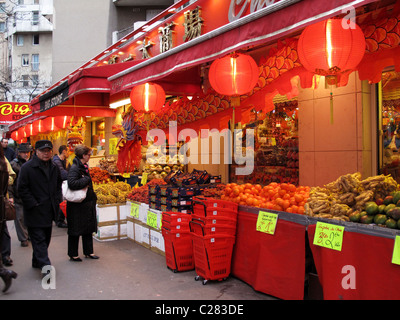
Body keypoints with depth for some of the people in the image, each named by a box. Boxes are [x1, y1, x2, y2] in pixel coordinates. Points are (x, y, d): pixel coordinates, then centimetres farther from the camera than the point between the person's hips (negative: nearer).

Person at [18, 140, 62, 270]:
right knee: (39, 239, -7)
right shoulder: (27, 167, -10)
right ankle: (45, 266, -9)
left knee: (45, 238, 15)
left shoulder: (54, 168, 11)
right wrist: (33, 204, -15)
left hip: (49, 211, 7)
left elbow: (58, 185, 22)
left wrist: (57, 201, 9)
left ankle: (37, 262, 31)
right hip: (34, 213, -7)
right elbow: (22, 189, -12)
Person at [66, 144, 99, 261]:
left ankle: (88, 252, 27)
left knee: (88, 228, 15)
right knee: (75, 231, 3)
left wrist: (92, 197, 14)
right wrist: (86, 180, -21)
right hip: (77, 205, -9)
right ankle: (73, 255, 16)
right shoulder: (74, 168, -18)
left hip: (87, 203, 9)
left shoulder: (84, 166, 10)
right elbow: (72, 184, -32)